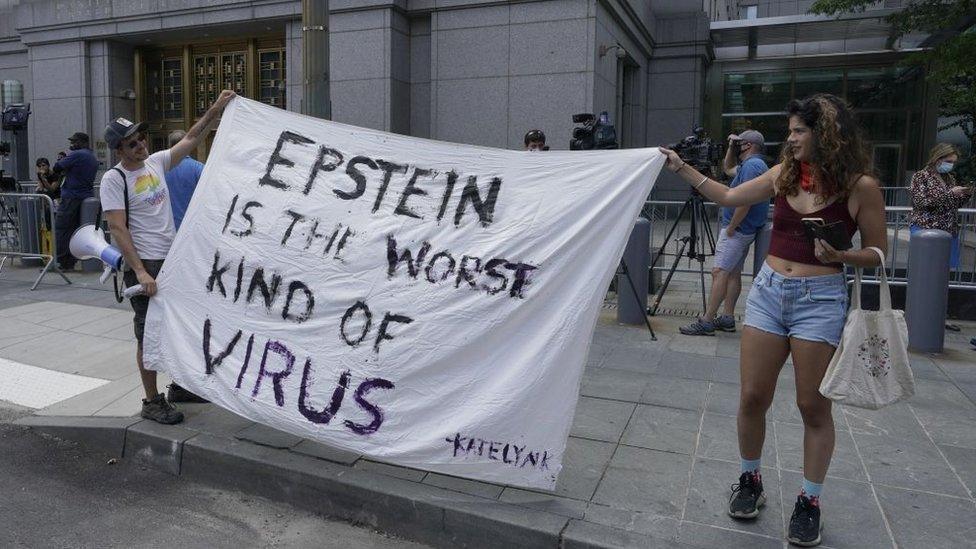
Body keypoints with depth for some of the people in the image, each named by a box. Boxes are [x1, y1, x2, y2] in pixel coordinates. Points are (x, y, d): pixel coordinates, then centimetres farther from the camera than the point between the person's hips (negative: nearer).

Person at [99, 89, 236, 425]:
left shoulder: (156, 161, 7)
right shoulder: (114, 179, -11)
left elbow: (191, 139, 11)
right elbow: (117, 228, -16)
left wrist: (216, 109, 2)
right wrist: (140, 271, -23)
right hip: (144, 265, -7)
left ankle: (179, 386, 31)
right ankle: (152, 401, 12)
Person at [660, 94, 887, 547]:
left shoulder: (860, 186, -5)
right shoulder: (784, 173, 7)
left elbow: (878, 253, 0)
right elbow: (730, 197, 15)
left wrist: (841, 255, -19)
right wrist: (682, 168, 12)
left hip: (820, 298, -4)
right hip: (768, 291, 4)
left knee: (813, 407, 4)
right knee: (752, 398, 5)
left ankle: (809, 502, 21)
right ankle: (750, 481, 27)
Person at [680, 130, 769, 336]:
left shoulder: (752, 165, -15)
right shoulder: (752, 164, 18)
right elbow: (727, 168, 35)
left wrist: (730, 227, -18)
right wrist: (731, 147, 20)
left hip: (737, 230, -11)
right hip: (745, 230, 11)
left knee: (720, 272, -13)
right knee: (733, 273, 12)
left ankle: (706, 322, -15)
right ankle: (727, 319, 16)